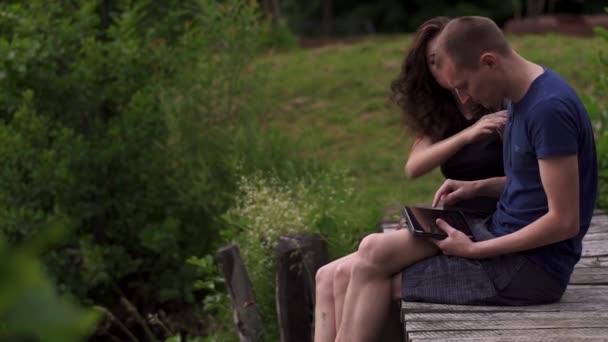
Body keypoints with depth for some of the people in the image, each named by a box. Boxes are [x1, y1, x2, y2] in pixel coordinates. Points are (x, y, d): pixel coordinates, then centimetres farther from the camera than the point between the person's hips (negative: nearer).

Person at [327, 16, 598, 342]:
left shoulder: (549, 108, -21)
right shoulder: (522, 95, 8)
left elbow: (564, 221, -22)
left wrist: (474, 250, -17)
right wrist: (479, 187, 4)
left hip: (532, 267, -9)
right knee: (372, 251, -4)